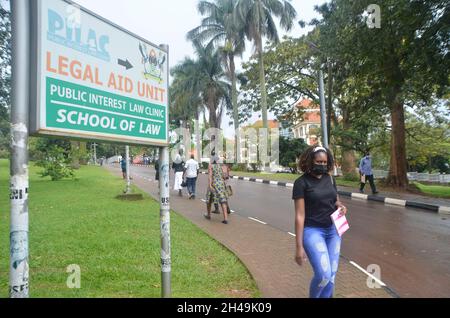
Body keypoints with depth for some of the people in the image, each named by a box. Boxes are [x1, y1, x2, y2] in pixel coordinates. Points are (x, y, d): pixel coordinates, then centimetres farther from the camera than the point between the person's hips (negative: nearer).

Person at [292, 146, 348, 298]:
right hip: (312, 231, -6)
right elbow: (300, 215, -13)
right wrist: (299, 246, -15)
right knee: (324, 274, -16)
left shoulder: (330, 179, 5)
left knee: (332, 275, 9)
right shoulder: (301, 182, -11)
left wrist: (341, 206, -6)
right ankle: (313, 297, 15)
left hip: (333, 230, 6)